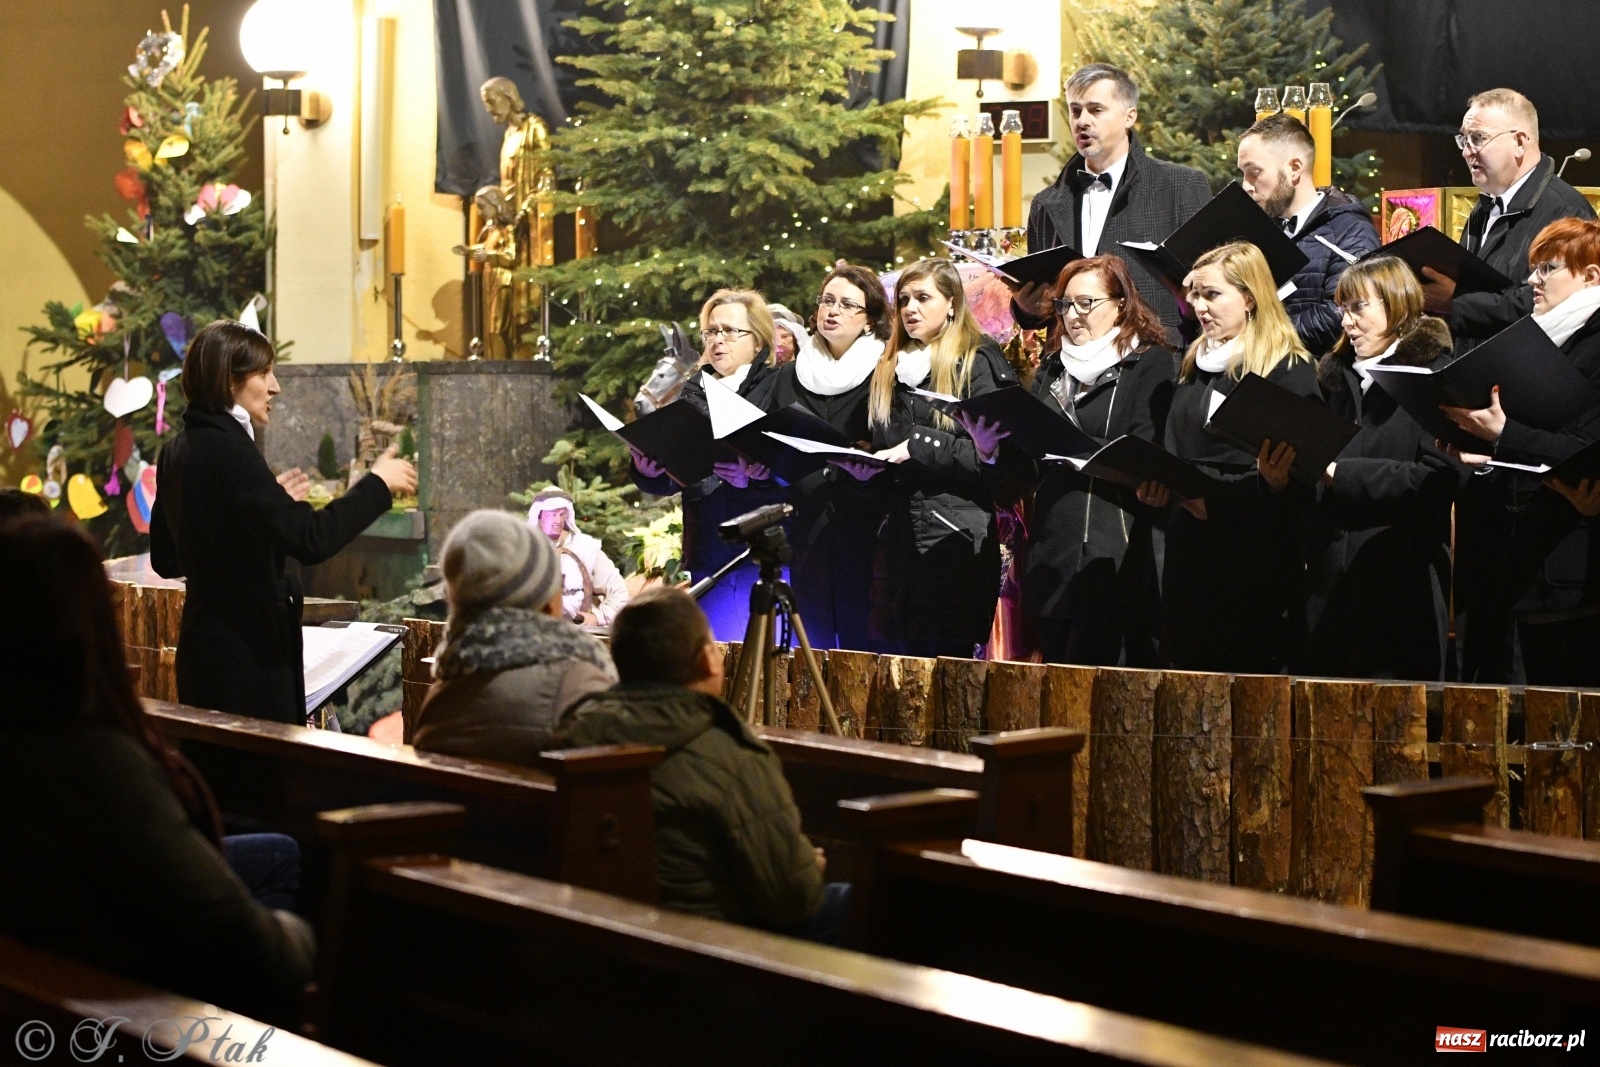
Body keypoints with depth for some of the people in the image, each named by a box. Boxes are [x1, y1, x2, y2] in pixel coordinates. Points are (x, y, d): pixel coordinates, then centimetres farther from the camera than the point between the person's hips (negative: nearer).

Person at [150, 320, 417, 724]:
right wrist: (377, 483, -14)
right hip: (248, 654, -10)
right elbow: (310, 539, -26)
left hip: (205, 645, 10)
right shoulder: (226, 449, -18)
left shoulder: (177, 452, 9)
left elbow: (165, 560, 18)